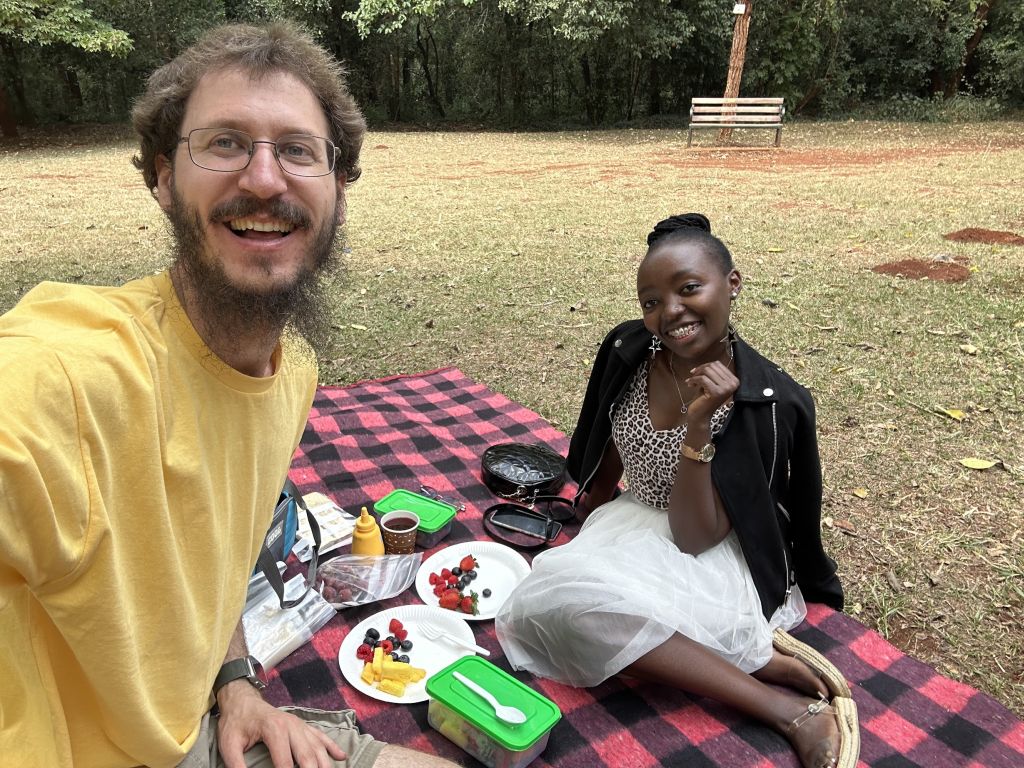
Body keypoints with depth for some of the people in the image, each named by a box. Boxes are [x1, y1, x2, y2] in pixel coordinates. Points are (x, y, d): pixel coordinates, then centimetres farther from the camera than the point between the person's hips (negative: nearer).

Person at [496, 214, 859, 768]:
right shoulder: (626, 351, -9)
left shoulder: (769, 402, -22)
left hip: (716, 555, -6)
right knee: (558, 593, -27)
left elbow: (695, 537, -23)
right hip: (632, 524, 6)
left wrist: (699, 424, -33)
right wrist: (587, 534, 19)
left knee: (574, 599, -32)